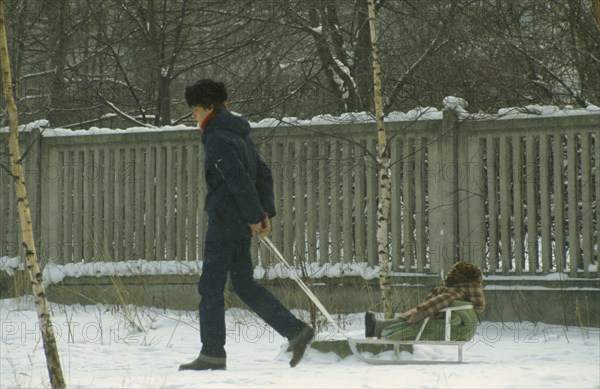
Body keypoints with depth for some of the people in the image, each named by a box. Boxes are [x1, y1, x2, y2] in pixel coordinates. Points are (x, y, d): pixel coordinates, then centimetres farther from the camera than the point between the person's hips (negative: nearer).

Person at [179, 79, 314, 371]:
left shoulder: (217, 139, -15)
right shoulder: (239, 134, 16)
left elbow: (239, 180, -22)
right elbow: (263, 174, 19)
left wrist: (254, 216, -18)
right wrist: (266, 211, 15)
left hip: (225, 221, -10)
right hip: (240, 224, 10)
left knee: (211, 287, -2)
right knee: (244, 284, 14)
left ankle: (212, 354, 1)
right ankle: (296, 331, 9)